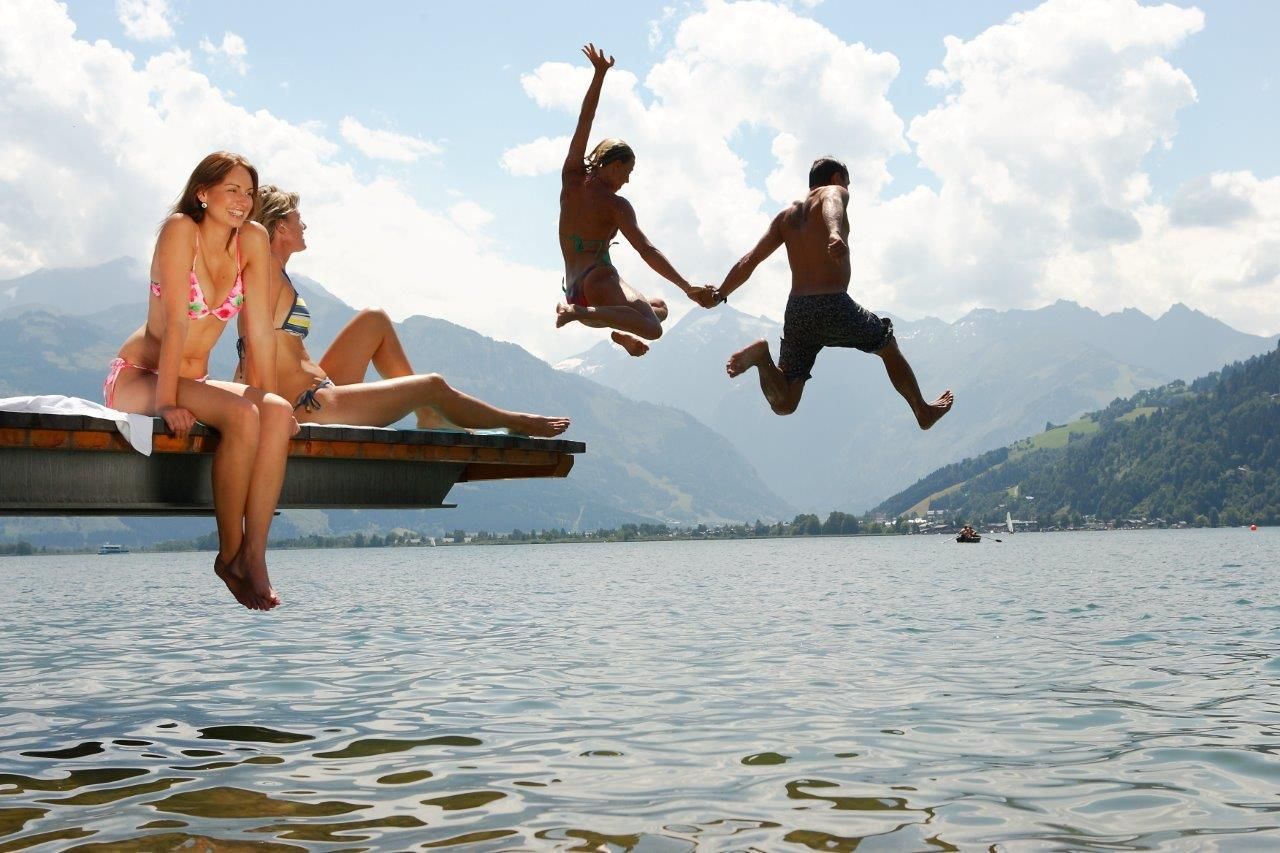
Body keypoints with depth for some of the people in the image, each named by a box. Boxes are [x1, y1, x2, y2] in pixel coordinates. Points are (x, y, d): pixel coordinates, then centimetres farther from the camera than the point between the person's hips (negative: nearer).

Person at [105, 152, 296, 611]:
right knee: (242, 414, -30)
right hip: (138, 377, -5)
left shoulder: (253, 239, 0)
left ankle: (254, 555, -24)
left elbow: (259, 330, -2)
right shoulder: (180, 229, -15)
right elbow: (174, 320, -22)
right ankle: (229, 554, -17)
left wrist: (268, 396, -5)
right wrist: (168, 401, -26)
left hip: (193, 382, 6)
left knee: (278, 412, -22)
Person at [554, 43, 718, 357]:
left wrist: (599, 73, 13)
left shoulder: (571, 178, 10)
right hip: (598, 282, -8)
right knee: (653, 329, -26)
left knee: (659, 307, 23)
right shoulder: (615, 204, -6)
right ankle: (582, 313, -31)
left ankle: (621, 333, -4)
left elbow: (584, 121, 13)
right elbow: (647, 251, -13)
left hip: (573, 290, 8)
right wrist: (687, 288, -14)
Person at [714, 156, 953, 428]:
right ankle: (924, 413, 35)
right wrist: (835, 235, -44)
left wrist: (719, 294, 21)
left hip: (796, 312, 5)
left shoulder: (786, 215, 20)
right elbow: (832, 205, -22)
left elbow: (749, 261, 14)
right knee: (889, 347, 25)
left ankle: (762, 357, -19)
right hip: (834, 306, -5)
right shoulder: (834, 191, 5)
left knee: (783, 404, 6)